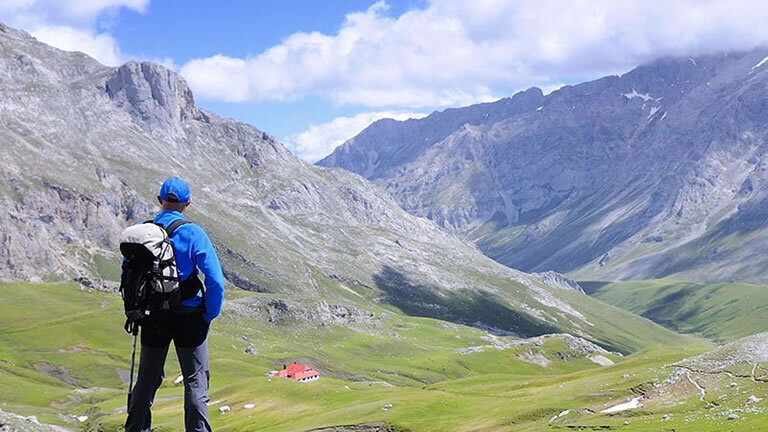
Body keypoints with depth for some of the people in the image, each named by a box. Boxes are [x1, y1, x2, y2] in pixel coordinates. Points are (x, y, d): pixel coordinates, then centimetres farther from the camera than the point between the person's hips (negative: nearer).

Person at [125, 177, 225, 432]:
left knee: (147, 380, 18)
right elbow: (215, 281, -17)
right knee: (195, 382, 6)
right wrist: (210, 314, -4)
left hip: (153, 318, 4)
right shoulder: (193, 234, -13)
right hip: (188, 318, -4)